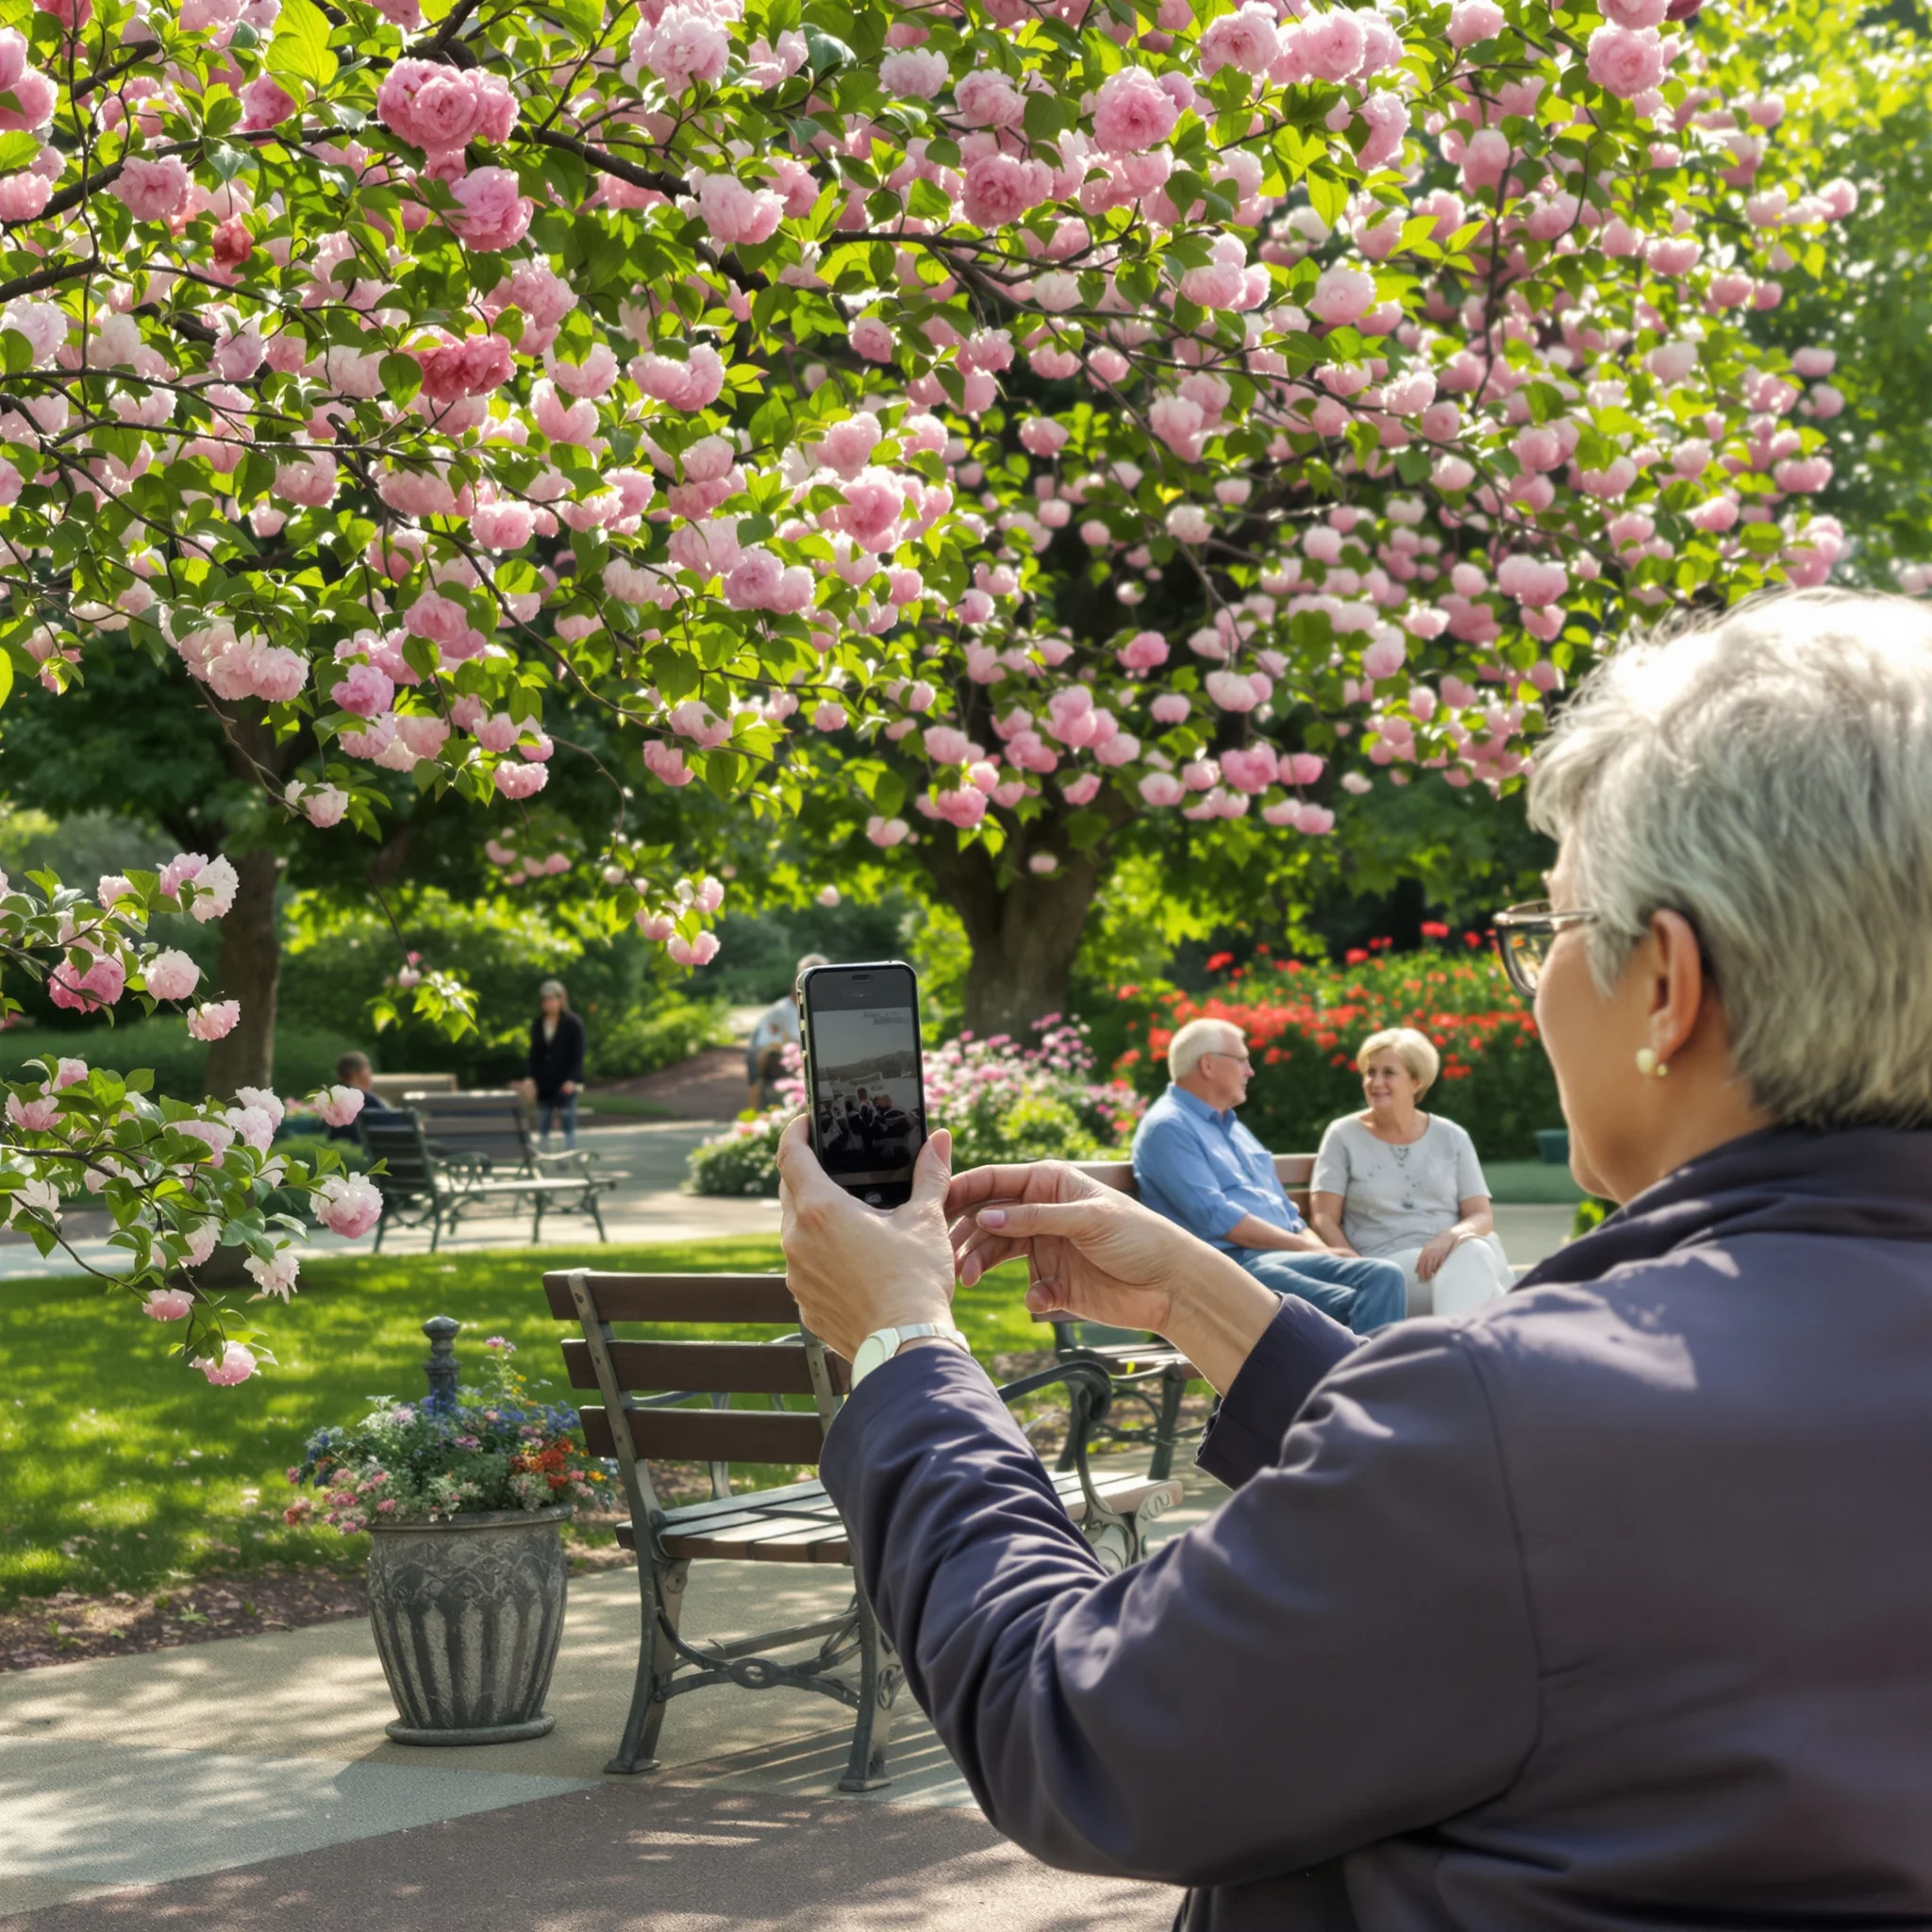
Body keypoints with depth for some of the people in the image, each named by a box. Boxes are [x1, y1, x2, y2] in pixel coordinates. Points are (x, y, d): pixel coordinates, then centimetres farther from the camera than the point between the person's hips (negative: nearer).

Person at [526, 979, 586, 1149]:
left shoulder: (573, 1023, -4)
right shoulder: (537, 1025, 9)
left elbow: (578, 1054, -7)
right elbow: (534, 1055, 11)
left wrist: (572, 1080, -16)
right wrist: (531, 1078, -2)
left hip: (565, 1085, -5)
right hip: (544, 1085, 5)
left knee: (568, 1127, -3)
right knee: (543, 1129, 5)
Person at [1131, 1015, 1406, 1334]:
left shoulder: (1232, 1127, 27)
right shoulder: (1167, 1127, -3)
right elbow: (1215, 1218, -14)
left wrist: (1322, 1249, 5)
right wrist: (1308, 1247, -12)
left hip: (1279, 1254, 9)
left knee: (1384, 1277, -17)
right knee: (1349, 1304, -30)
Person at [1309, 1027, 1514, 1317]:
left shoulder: (1451, 1138, 16)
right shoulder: (1344, 1135, 11)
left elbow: (1482, 1217, 11)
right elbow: (1324, 1219, 4)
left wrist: (1451, 1237, -14)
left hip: (1445, 1254, 3)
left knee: (1472, 1252, -37)